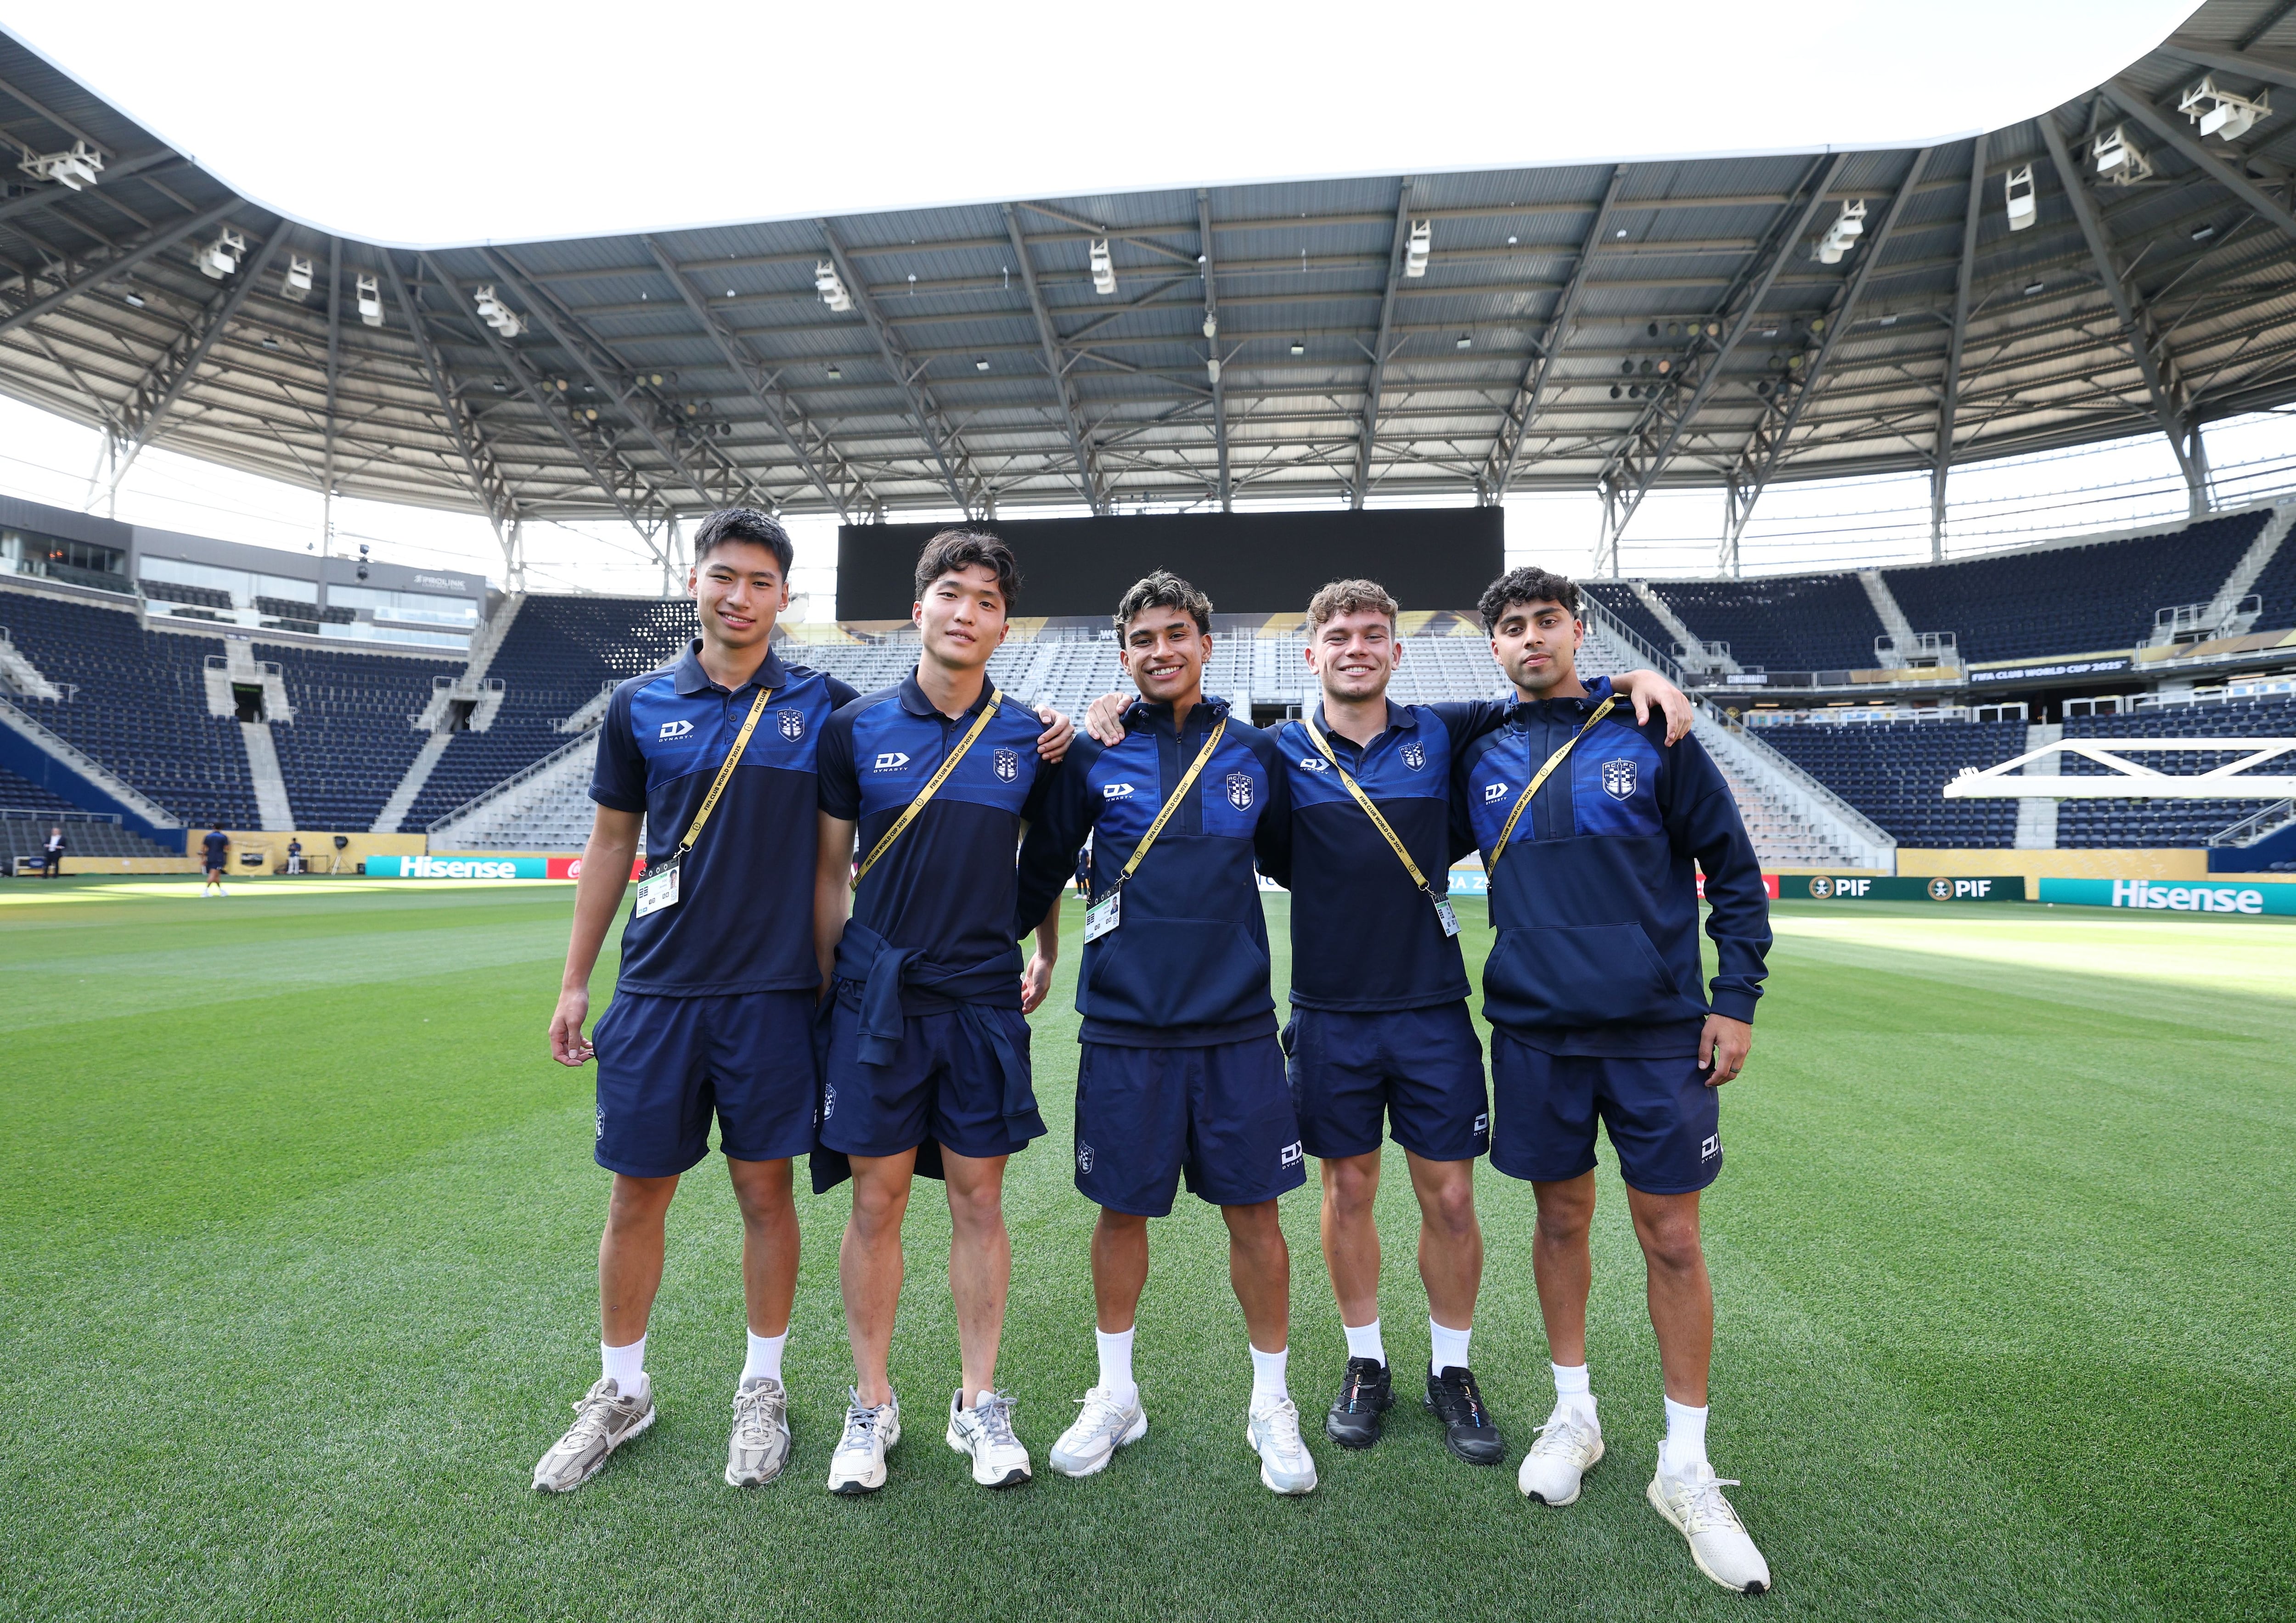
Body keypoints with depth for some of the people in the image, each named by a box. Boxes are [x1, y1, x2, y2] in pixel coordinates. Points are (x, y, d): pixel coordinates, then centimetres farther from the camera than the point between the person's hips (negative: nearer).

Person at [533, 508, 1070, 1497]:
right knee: (638, 1193, 10)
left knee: (766, 1190, 9)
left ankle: (762, 1389, 29)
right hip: (657, 989, 2)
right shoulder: (640, 707, 5)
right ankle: (621, 1393, 33)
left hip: (774, 990, -1)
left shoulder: (824, 704, 1)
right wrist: (575, 984, 10)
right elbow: (610, 846, 10)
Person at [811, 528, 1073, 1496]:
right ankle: (872, 1405, 25)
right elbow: (830, 873, 4)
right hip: (876, 998, 0)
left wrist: (1046, 955, 13)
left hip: (984, 999, 1)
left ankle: (980, 1403, 25)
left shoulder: (1027, 740, 3)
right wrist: (824, 994, 4)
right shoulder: (856, 728, 0)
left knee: (979, 1197, 8)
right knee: (876, 1198, 7)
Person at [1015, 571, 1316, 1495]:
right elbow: (1040, 871, 7)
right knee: (1122, 1209, 11)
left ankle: (1272, 1406, 29)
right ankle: (1115, 1397, 34)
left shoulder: (1253, 753, 5)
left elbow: (1294, 863, 18)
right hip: (1124, 1027, 0)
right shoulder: (1093, 756, 1)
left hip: (1237, 1026, 1)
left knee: (1253, 1211, 7)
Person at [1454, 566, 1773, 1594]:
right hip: (1534, 1027, 2)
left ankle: (1686, 1468, 23)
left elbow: (1732, 867, 1)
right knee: (1561, 1219, 14)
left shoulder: (1649, 733, -2)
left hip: (1658, 1029, -1)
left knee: (1671, 1238, 5)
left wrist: (1736, 997, -4)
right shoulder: (1479, 757, 3)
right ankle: (1574, 1414, 34)